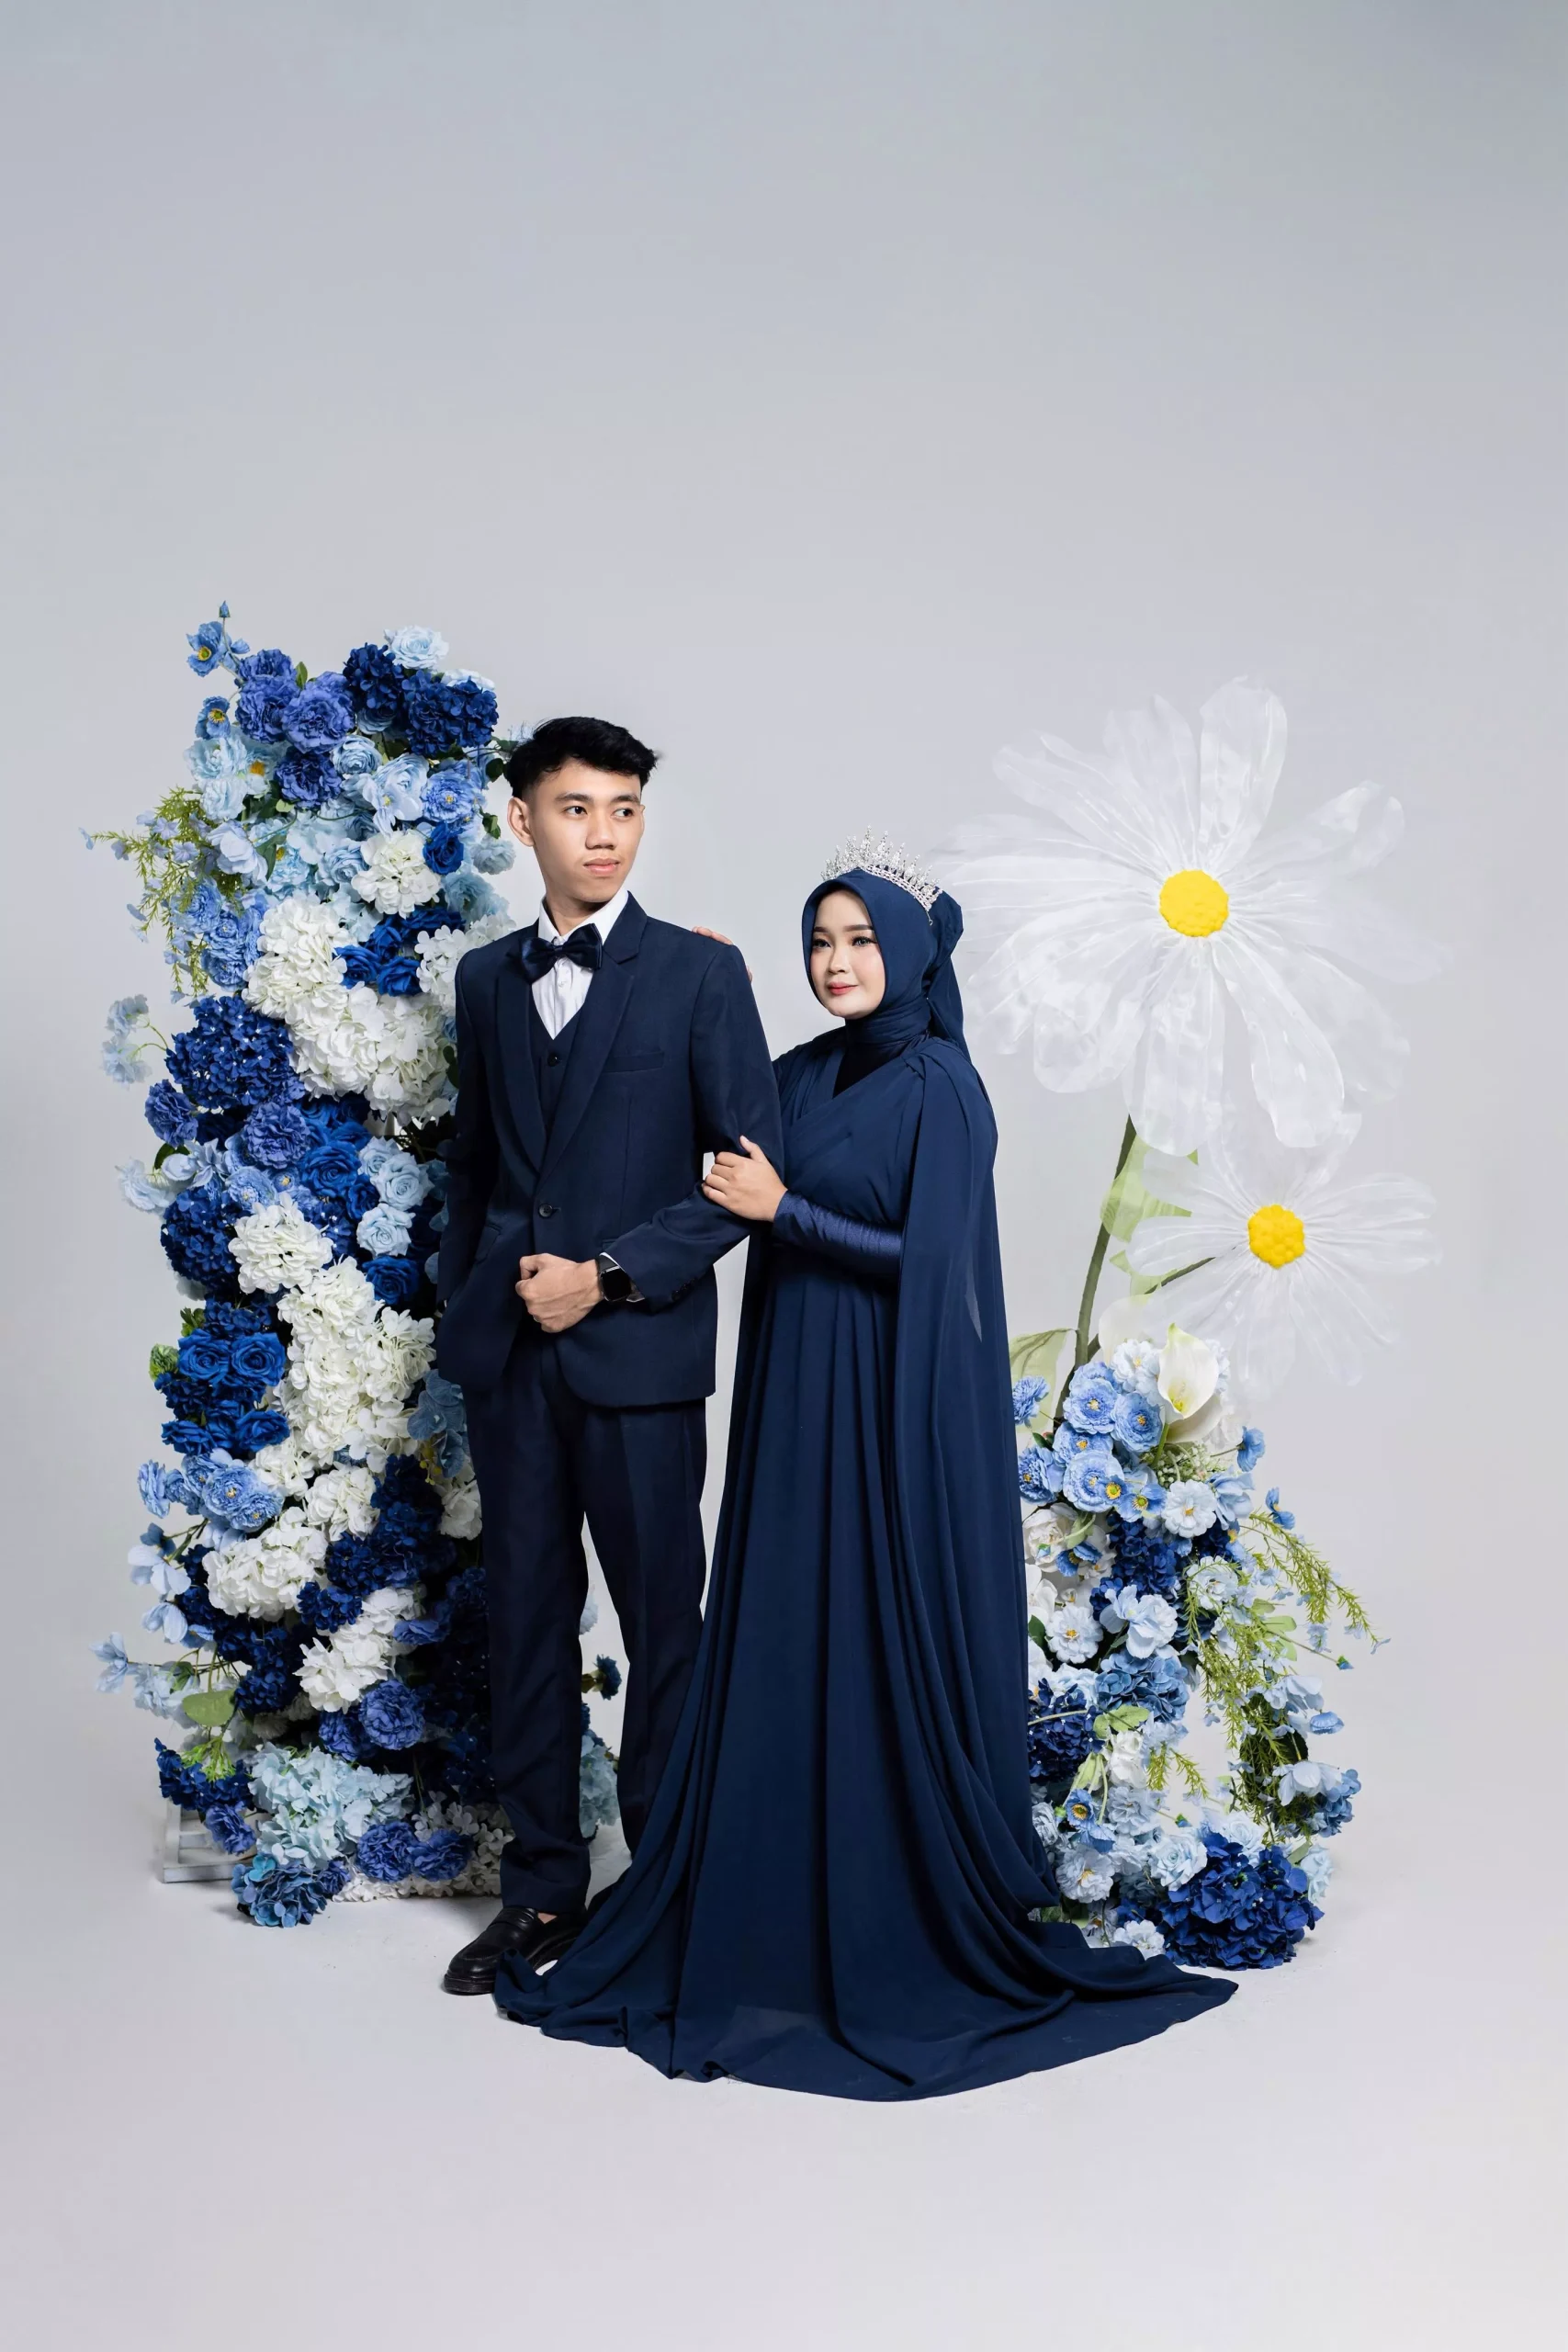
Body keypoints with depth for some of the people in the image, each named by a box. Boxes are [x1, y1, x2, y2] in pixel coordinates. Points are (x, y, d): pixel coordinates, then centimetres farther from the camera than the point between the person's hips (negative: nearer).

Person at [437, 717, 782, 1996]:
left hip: (639, 1350, -4)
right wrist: (464, 1308, 14)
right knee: (527, 1616, 11)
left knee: (662, 1622, 4)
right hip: (508, 1356, 4)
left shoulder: (700, 972, -2)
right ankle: (542, 1888, 24)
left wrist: (609, 1275, -12)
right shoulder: (487, 980, 12)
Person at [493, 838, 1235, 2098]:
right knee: (787, 1649, 11)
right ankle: (781, 1911, 24)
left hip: (894, 1415, -7)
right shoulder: (800, 1078, 11)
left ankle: (908, 1924, 15)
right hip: (797, 1405, 7)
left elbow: (928, 1258, -16)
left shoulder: (939, 1085, -11)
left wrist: (783, 1211, -15)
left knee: (891, 1653, 1)